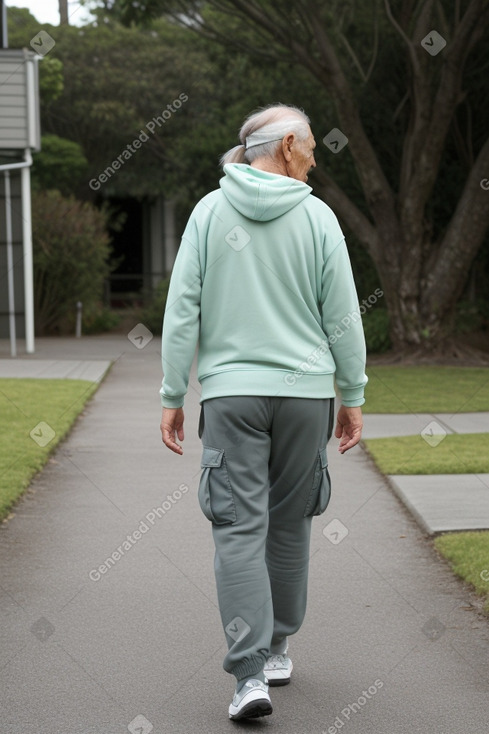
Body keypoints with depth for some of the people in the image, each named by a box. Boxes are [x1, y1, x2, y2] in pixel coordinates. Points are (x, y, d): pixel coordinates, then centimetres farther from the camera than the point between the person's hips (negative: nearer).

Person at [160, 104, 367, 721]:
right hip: (305, 391, 1)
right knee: (289, 523, 15)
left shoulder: (209, 212, 1)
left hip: (230, 391, -1)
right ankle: (275, 649, 28)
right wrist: (353, 396, 10)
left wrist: (172, 397, 3)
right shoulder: (317, 217, -1)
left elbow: (183, 310, -2)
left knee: (239, 529, -3)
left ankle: (250, 673, -13)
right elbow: (343, 315, 0)